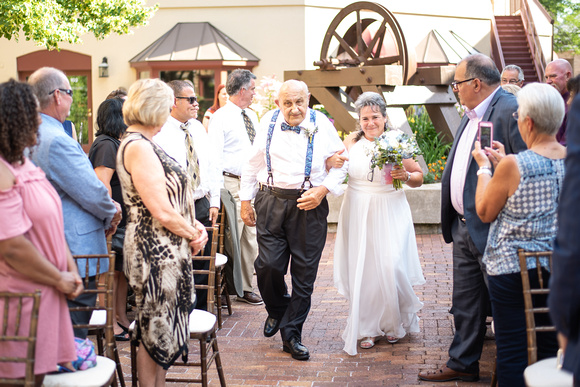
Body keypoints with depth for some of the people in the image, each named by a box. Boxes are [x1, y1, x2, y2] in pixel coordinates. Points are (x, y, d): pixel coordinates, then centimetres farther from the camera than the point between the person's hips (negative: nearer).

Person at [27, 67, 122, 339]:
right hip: (75, 253, -10)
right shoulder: (57, 141, -22)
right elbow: (93, 193, -20)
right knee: (73, 336, -1)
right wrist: (111, 215, 1)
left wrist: (106, 207, 9)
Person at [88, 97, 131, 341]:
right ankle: (111, 324, 8)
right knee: (111, 272, -1)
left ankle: (121, 319, 25)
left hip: (121, 221, 10)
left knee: (121, 270, 15)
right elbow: (102, 184, -24)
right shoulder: (106, 145, -17)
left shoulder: (114, 144, 15)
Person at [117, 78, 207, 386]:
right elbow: (162, 211, -22)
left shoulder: (140, 144, 13)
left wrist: (195, 226, 3)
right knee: (156, 332, 2)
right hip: (156, 253, -10)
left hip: (167, 251, 10)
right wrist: (193, 234, -7)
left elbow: (171, 198, 16)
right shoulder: (138, 147, -19)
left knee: (161, 332, 16)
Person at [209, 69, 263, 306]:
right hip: (233, 184, -7)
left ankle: (245, 288, 19)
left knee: (250, 237, 10)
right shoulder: (220, 118, -8)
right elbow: (215, 156, -11)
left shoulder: (252, 116, 15)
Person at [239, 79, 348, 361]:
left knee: (304, 272, 2)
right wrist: (246, 200, 11)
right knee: (268, 265, -6)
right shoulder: (268, 123, 4)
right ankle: (276, 311, 28)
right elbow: (253, 164, 13)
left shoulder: (322, 126, -1)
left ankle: (291, 335, 16)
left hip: (310, 206, -1)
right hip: (272, 202, 1)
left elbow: (340, 165, 5)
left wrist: (322, 190, -10)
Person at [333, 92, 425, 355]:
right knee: (361, 269, 1)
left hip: (389, 214, -2)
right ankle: (368, 327, 14)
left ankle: (395, 323, 16)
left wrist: (406, 176, -15)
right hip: (358, 214, 2)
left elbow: (419, 177, 6)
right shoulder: (351, 142, 5)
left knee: (391, 267, -7)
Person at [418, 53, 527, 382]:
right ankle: (462, 364, 31)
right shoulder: (472, 114, 13)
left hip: (492, 229, -9)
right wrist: (455, 220, 15)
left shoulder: (510, 111, -17)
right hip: (464, 226, 9)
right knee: (465, 302, 18)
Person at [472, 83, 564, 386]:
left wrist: (484, 168, 4)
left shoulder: (513, 166, -19)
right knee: (551, 348, 16)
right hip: (560, 268, 6)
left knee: (512, 353, 4)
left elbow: (485, 212, -7)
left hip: (514, 270, -6)